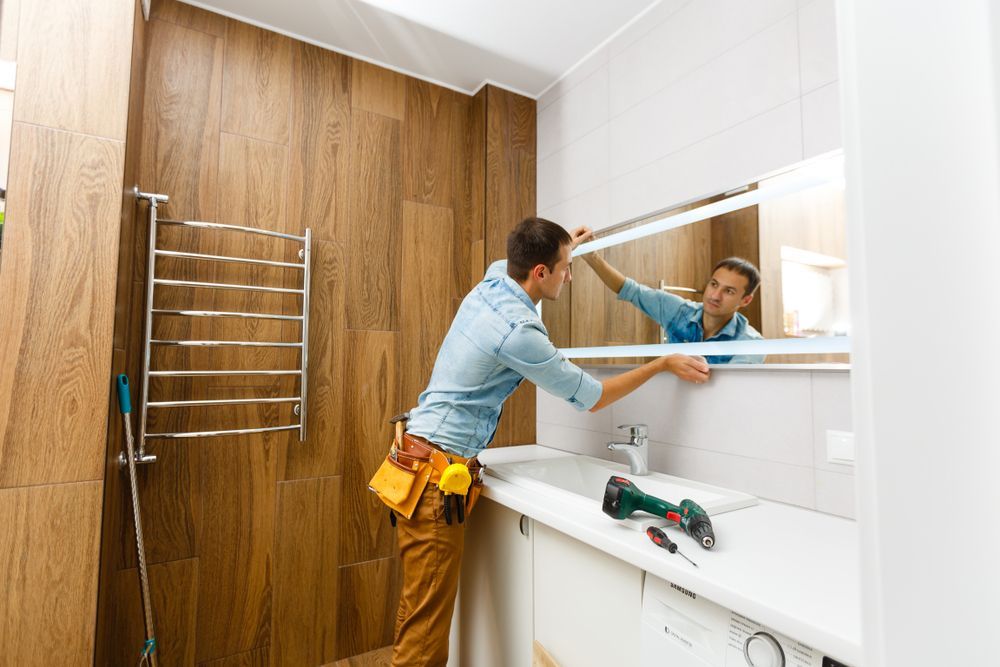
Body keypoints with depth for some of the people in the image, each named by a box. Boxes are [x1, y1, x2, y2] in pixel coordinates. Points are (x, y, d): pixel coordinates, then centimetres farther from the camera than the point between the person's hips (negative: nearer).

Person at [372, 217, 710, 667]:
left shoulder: (490, 281, 5)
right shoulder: (519, 331, -21)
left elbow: (511, 262, 34)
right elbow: (592, 397, -9)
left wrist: (562, 246, 45)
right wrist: (665, 364, -2)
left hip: (416, 458, 9)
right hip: (437, 474, -9)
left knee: (417, 608, 20)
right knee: (427, 620, 4)